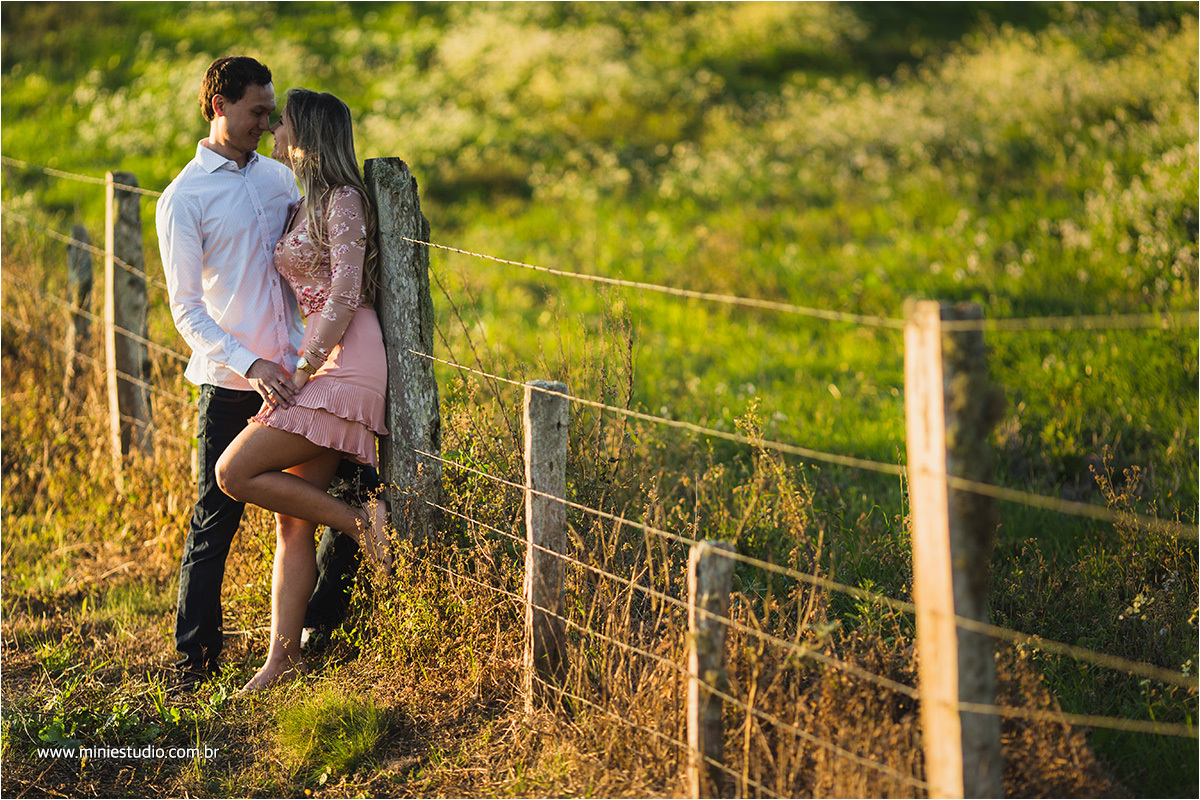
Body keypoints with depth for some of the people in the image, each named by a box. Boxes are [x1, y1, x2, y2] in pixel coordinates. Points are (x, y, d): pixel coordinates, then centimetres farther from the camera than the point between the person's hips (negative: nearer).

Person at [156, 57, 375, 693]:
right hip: (229, 381, -5)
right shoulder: (183, 200, -6)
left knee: (359, 482, 2)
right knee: (216, 519, -1)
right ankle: (194, 659, 10)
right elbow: (186, 308, -10)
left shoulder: (279, 176, 11)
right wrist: (249, 365, -21)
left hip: (297, 370, 5)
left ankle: (322, 620, 18)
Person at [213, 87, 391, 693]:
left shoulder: (342, 200, -8)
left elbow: (345, 297, -15)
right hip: (310, 365, 9)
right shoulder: (302, 203, 20)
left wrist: (300, 370, -16)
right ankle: (283, 654, 4)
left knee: (235, 471, -14)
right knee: (292, 519, 4)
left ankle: (358, 519, -5)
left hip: (342, 363, -9)